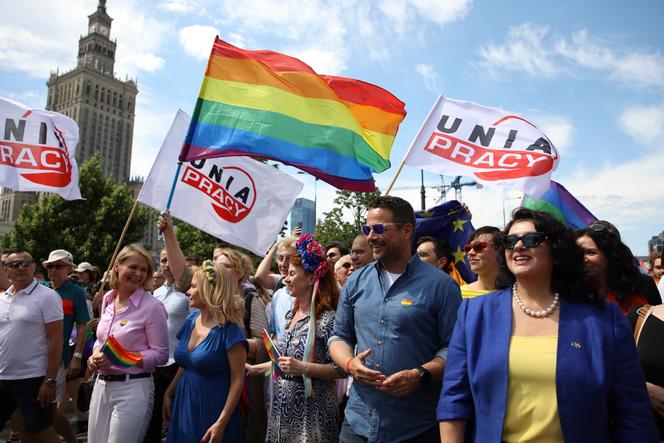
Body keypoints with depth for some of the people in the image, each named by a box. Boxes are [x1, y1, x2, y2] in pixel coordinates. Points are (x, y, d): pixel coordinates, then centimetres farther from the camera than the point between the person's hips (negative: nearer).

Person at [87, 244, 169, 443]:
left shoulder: (153, 306, -15)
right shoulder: (108, 298, 5)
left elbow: (161, 354, -13)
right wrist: (96, 355, -3)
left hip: (133, 388, -6)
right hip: (101, 384, 6)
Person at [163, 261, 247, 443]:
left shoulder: (229, 330, -18)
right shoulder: (191, 320, 4)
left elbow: (237, 379, -18)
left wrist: (221, 423, -20)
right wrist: (169, 394, 9)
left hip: (212, 408, -7)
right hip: (184, 404, 7)